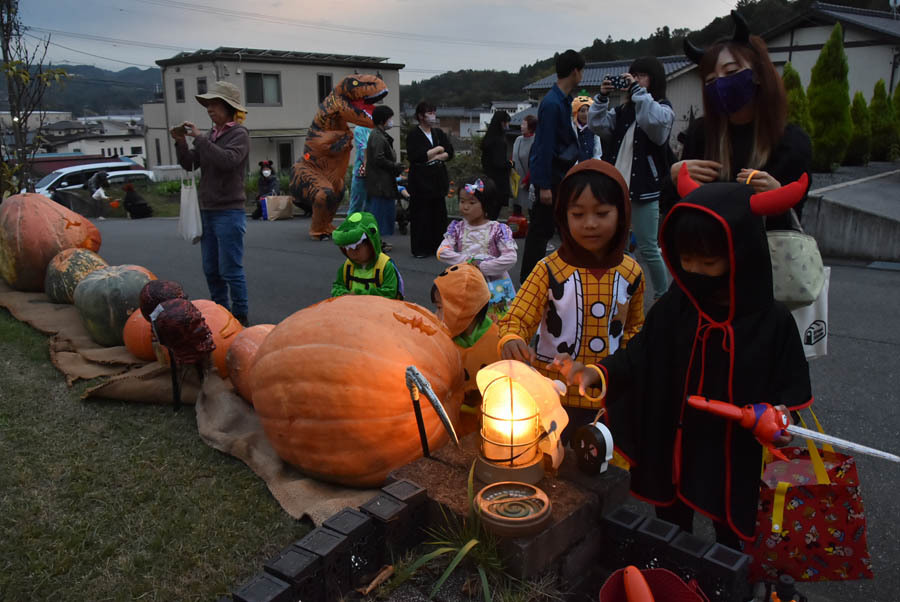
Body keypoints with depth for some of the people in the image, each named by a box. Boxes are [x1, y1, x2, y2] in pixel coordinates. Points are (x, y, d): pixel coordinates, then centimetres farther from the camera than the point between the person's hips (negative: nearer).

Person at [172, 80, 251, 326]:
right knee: (211, 270, 12)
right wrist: (181, 142, -4)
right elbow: (189, 164, 12)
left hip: (229, 212, -8)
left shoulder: (239, 134, -6)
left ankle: (240, 315, 5)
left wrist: (199, 138, -20)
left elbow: (227, 160, -24)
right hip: (207, 211, 8)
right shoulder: (210, 135, 14)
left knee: (231, 269, -5)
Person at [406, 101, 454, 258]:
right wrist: (436, 150, -9)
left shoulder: (439, 133, 13)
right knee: (421, 216, -3)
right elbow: (414, 157, -19)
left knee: (439, 214, 7)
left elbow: (450, 153, 9)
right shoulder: (413, 135, -5)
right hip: (420, 180, -6)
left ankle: (437, 245, 16)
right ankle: (420, 249, 4)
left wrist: (435, 157, -9)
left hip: (438, 179, 6)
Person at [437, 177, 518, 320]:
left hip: (493, 285, -2)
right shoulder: (457, 228, 2)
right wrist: (467, 260, -16)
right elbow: (442, 252, -7)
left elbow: (510, 258, -16)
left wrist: (481, 267, -17)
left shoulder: (497, 230, -7)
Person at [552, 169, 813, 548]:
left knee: (728, 534, 24)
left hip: (734, 456, -1)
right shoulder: (673, 307, -10)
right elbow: (640, 358, -9)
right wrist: (599, 372, -25)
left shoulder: (772, 322, -14)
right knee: (669, 531, 24)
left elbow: (793, 386, -7)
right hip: (673, 450, 2)